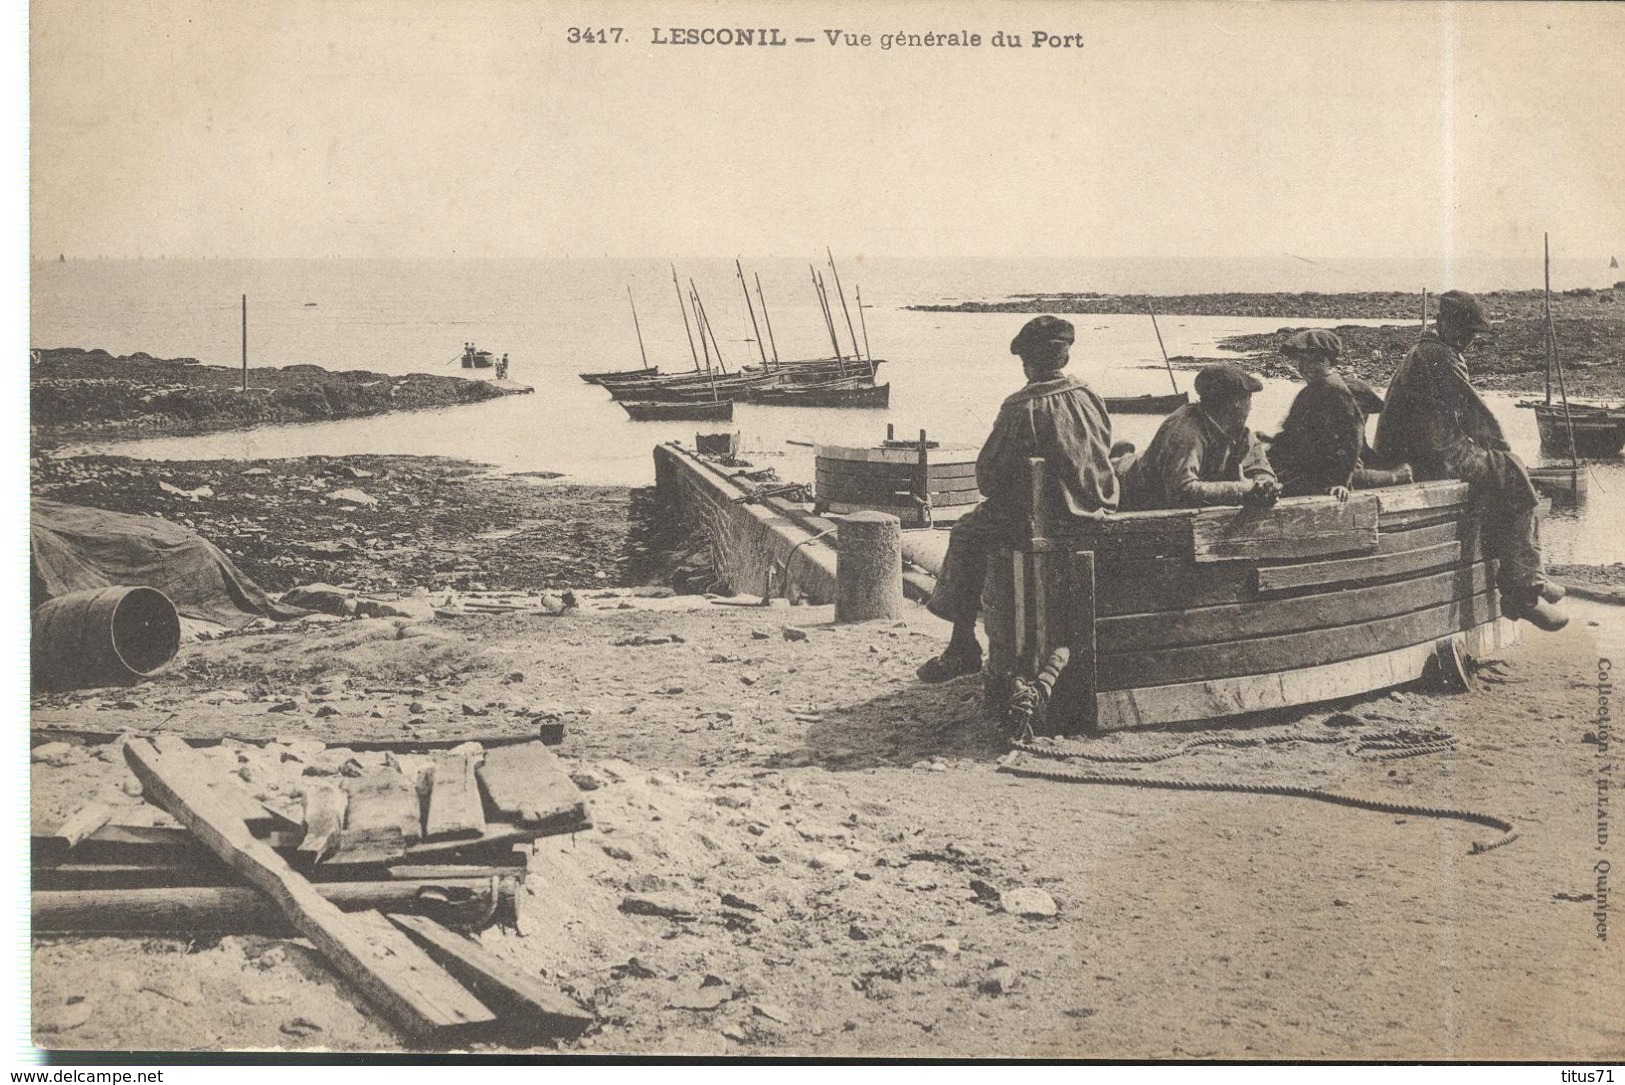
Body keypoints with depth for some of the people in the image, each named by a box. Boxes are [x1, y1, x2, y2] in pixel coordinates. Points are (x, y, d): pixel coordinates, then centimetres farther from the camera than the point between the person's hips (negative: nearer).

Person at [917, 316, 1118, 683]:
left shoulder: (1022, 408, -18)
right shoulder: (1090, 397, 1)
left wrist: (992, 488, 10)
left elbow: (988, 475, -13)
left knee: (966, 535, 14)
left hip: (1045, 517, -7)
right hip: (1096, 511, 7)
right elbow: (1104, 452, 14)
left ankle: (963, 646, 17)